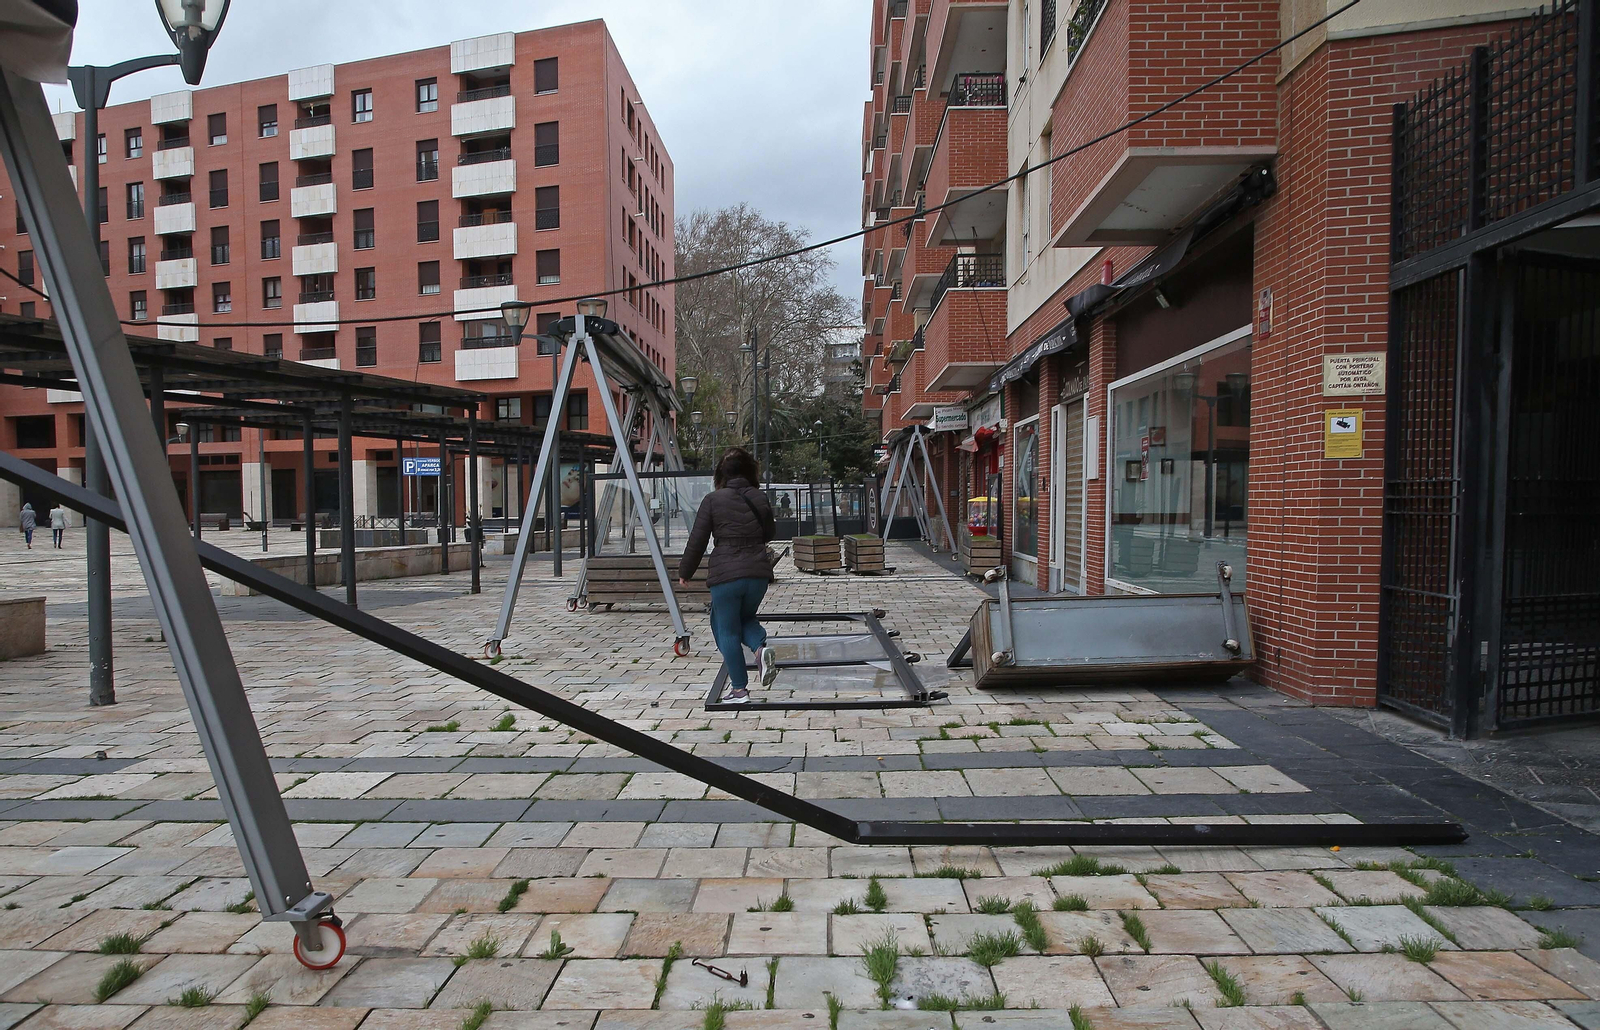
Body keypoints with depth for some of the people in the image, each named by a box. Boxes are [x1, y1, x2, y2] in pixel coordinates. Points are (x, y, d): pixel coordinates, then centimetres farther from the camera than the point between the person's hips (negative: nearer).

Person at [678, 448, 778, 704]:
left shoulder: (713, 500, -5)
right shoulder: (760, 498, 5)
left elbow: (697, 540, -3)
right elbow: (769, 533, 19)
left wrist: (685, 572, 9)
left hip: (726, 574, -4)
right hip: (759, 572, 4)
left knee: (727, 630, 10)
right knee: (745, 617, 27)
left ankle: (739, 688, 14)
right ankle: (761, 647, -2)